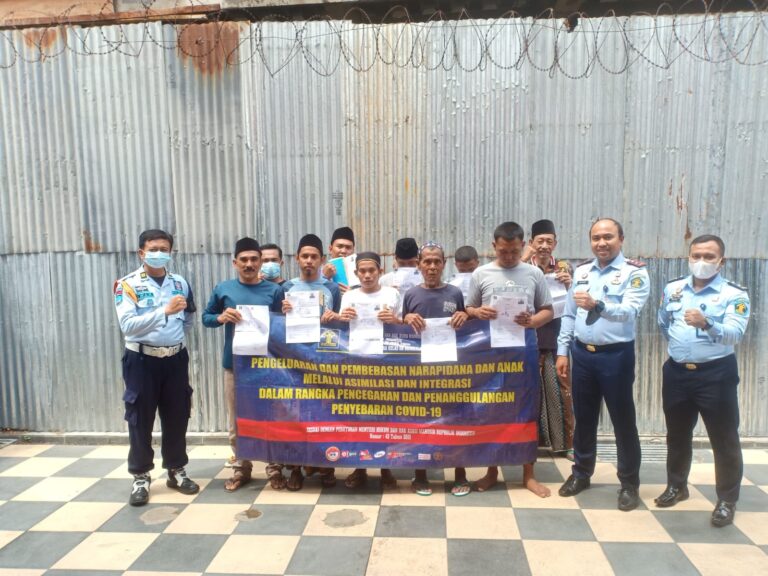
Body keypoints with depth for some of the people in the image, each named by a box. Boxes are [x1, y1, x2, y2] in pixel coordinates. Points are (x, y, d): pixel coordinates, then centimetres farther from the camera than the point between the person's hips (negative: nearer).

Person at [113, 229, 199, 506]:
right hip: (142, 359, -3)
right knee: (140, 420, 5)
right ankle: (141, 478, 20)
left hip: (175, 358, 4)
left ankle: (176, 471, 27)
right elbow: (128, 325, -21)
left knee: (177, 417, 11)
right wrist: (165, 311, -27)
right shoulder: (128, 285, -8)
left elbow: (188, 320, 17)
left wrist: (171, 334, 4)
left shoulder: (180, 283, 5)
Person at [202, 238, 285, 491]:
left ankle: (274, 469, 20)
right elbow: (206, 318, 9)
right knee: (237, 421, 11)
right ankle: (241, 468, 26)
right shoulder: (223, 288, 3)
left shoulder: (274, 290, 1)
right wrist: (221, 318, -11)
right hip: (234, 363, 1)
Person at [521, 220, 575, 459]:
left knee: (561, 390, 5)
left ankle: (565, 442, 16)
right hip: (529, 338, -1)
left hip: (556, 339, 1)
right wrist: (524, 259, -18)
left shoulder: (564, 267, 7)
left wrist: (568, 284, -14)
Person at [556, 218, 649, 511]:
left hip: (616, 355, -4)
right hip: (582, 354, 5)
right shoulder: (581, 271, 7)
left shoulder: (634, 273, -8)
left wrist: (597, 305, -41)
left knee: (623, 421, 8)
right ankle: (581, 473, 31)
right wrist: (562, 351, 6)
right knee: (584, 418, 15)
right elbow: (568, 315, 10)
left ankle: (629, 483, 24)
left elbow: (630, 311, -24)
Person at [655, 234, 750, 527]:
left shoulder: (734, 294, -9)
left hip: (716, 374, -4)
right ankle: (676, 486, 35)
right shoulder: (672, 289, 5)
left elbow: (735, 334, -24)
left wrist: (706, 324, -40)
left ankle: (727, 500, 20)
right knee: (677, 435, 17)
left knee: (724, 439, 5)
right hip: (676, 372, 4)